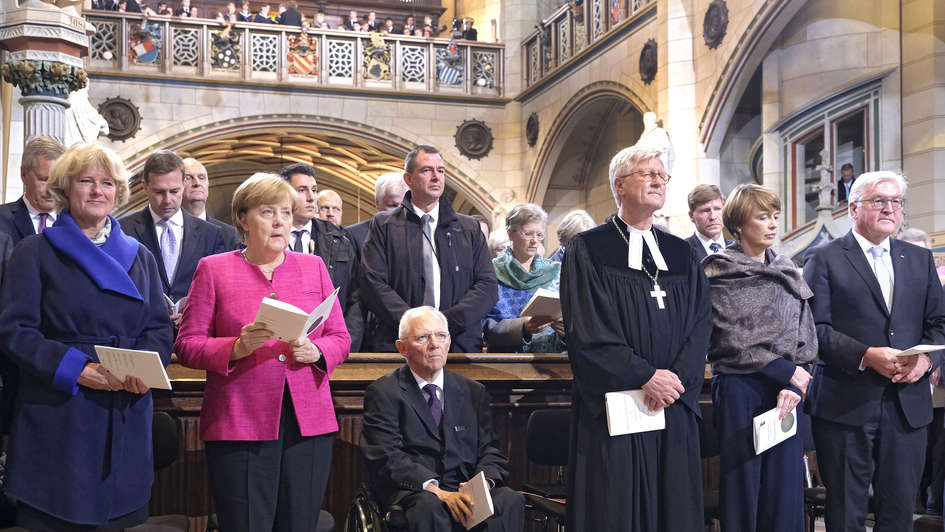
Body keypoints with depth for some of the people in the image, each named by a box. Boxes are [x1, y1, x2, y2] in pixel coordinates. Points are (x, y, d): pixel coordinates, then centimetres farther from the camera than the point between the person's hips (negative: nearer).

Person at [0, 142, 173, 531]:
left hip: (126, 417, 4)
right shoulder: (34, 253, 1)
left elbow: (159, 328, 12)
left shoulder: (139, 257, 14)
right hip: (57, 419, -3)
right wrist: (77, 368, -18)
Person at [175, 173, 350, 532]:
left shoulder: (314, 267, 14)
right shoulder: (213, 269, 6)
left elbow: (340, 338, 13)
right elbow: (187, 345, 1)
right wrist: (237, 347, -16)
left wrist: (316, 352, -9)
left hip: (308, 424, 3)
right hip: (240, 426, -2)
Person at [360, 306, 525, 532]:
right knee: (429, 506, -38)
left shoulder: (473, 392, 19)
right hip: (414, 493, -4)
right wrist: (437, 491, -20)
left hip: (467, 492, 4)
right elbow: (385, 457, -7)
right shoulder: (383, 393, 5)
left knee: (510, 499, -27)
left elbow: (490, 450, 14)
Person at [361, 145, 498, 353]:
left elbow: (488, 285, 7)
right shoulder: (384, 225, 9)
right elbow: (373, 283, 0)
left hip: (460, 343, 2)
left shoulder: (469, 228, 15)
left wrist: (448, 322, -8)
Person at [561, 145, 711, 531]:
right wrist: (645, 376, -14)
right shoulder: (588, 250, 0)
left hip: (675, 411, 4)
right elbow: (587, 331, -9)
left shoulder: (680, 253, 14)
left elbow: (700, 325, 5)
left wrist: (677, 378, -11)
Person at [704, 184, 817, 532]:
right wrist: (786, 371, -11)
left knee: (786, 488, 4)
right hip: (740, 389, -4)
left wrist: (795, 386, -8)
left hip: (787, 393, 4)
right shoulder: (719, 271, -2)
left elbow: (806, 336, 8)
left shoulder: (787, 272, 13)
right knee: (743, 487, 0)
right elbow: (729, 339, -10)